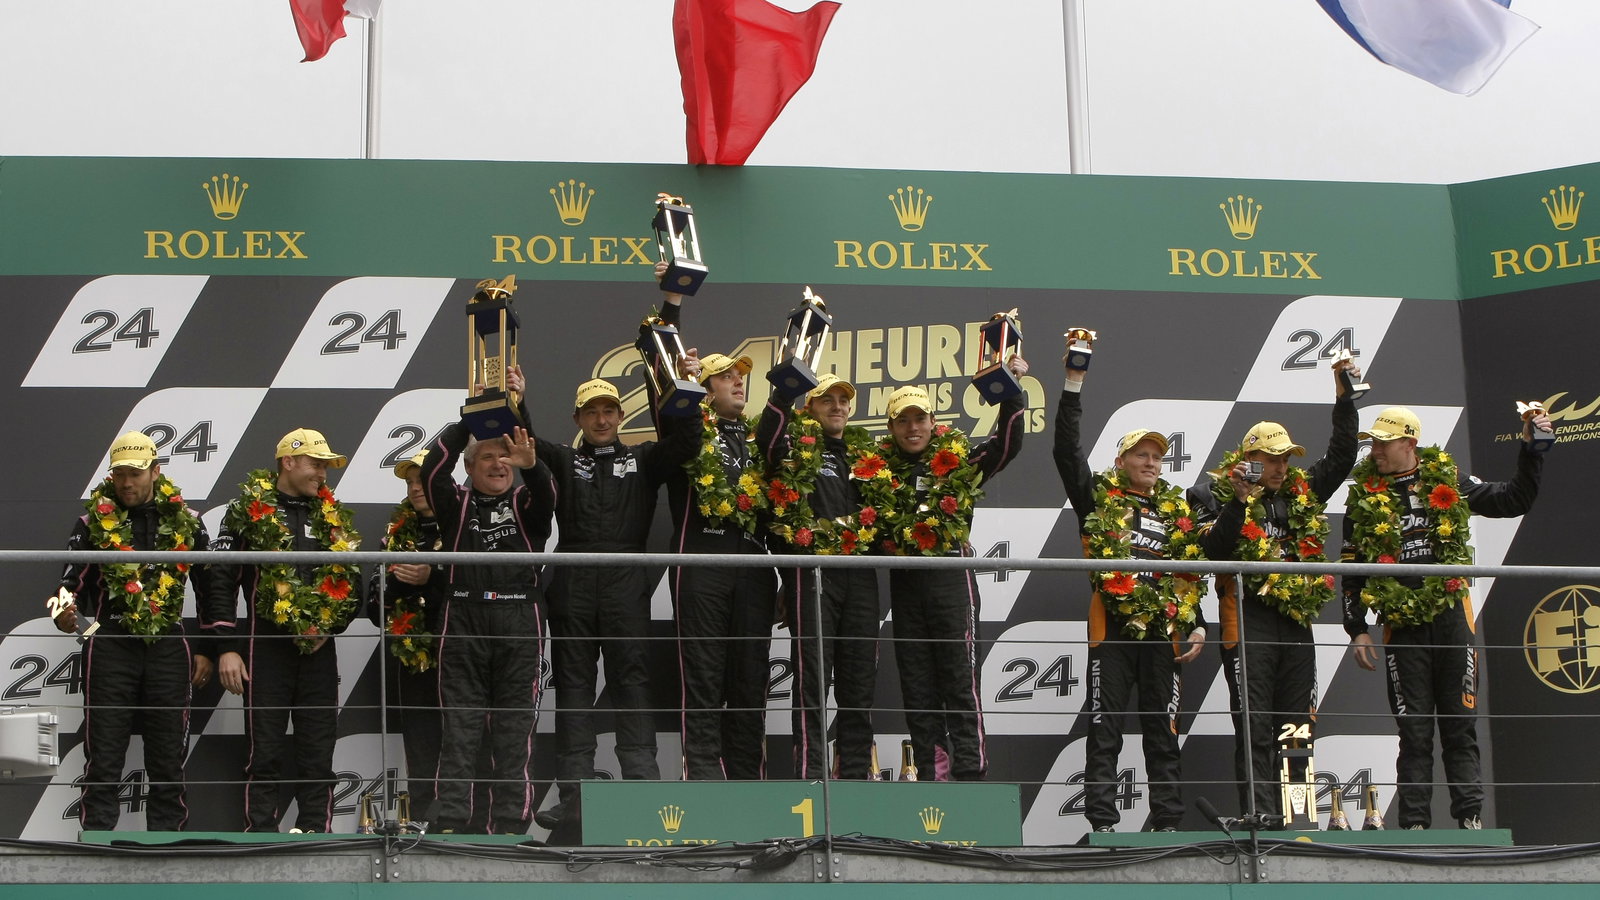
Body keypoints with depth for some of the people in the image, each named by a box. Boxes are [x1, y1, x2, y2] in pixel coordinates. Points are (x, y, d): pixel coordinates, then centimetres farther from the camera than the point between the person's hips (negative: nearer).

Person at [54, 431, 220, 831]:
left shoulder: (184, 521, 7)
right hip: (111, 648, -2)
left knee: (168, 758, 5)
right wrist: (65, 614, -24)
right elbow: (73, 583, -1)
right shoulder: (93, 521, 2)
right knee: (104, 757, -3)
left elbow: (210, 586, 13)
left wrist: (208, 650, 9)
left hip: (168, 649, 2)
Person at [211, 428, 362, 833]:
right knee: (265, 751, -3)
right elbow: (221, 581, -3)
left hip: (318, 648, 4)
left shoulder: (334, 516, 14)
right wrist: (227, 648, -9)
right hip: (265, 644, -4)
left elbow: (352, 581, 17)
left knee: (319, 751, 3)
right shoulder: (248, 510, 0)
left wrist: (331, 625, 0)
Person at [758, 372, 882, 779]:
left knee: (860, 676, 6)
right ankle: (810, 772, -8)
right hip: (811, 572, -5)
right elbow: (767, 435, -17)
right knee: (813, 674, -8)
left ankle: (857, 769, 11)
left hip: (860, 574, 5)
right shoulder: (796, 448, 6)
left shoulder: (864, 452, 22)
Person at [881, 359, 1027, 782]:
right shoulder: (879, 469, 9)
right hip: (904, 583, 3)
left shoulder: (959, 460, 4)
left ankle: (970, 772, -6)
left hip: (951, 577, -3)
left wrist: (1012, 392, -12)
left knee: (960, 677, -5)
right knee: (916, 681, 5)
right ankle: (931, 772, 10)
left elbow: (1007, 443, -3)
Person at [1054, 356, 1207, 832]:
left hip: (1163, 632, 3)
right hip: (1112, 628, -3)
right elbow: (1067, 449, -4)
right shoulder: (1100, 496, 7)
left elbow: (1191, 573, 18)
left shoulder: (1176, 508, 17)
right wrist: (1074, 384, -9)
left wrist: (1196, 625, 8)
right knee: (1104, 729, -4)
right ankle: (1102, 822, -3)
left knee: (1162, 730, 6)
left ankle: (1167, 821, 9)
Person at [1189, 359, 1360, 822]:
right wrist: (1239, 502, -21)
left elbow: (1341, 457, 18)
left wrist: (1344, 400, 12)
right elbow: (1214, 550, -12)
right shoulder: (1220, 494, 1)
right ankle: (1259, 816, -11)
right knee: (1255, 728, -8)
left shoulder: (1303, 492, 16)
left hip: (1296, 623, 6)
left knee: (1297, 728, 5)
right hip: (1249, 622, -5)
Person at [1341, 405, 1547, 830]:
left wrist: (1532, 449, 4)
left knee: (1460, 726, 2)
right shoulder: (1364, 497, 5)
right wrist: (1357, 630, 2)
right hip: (1402, 627, 0)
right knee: (1414, 732, 0)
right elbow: (1351, 571, 7)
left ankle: (1471, 816, 5)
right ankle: (1414, 823, 3)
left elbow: (1516, 499, 13)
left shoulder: (1447, 481, 6)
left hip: (1451, 618, 0)